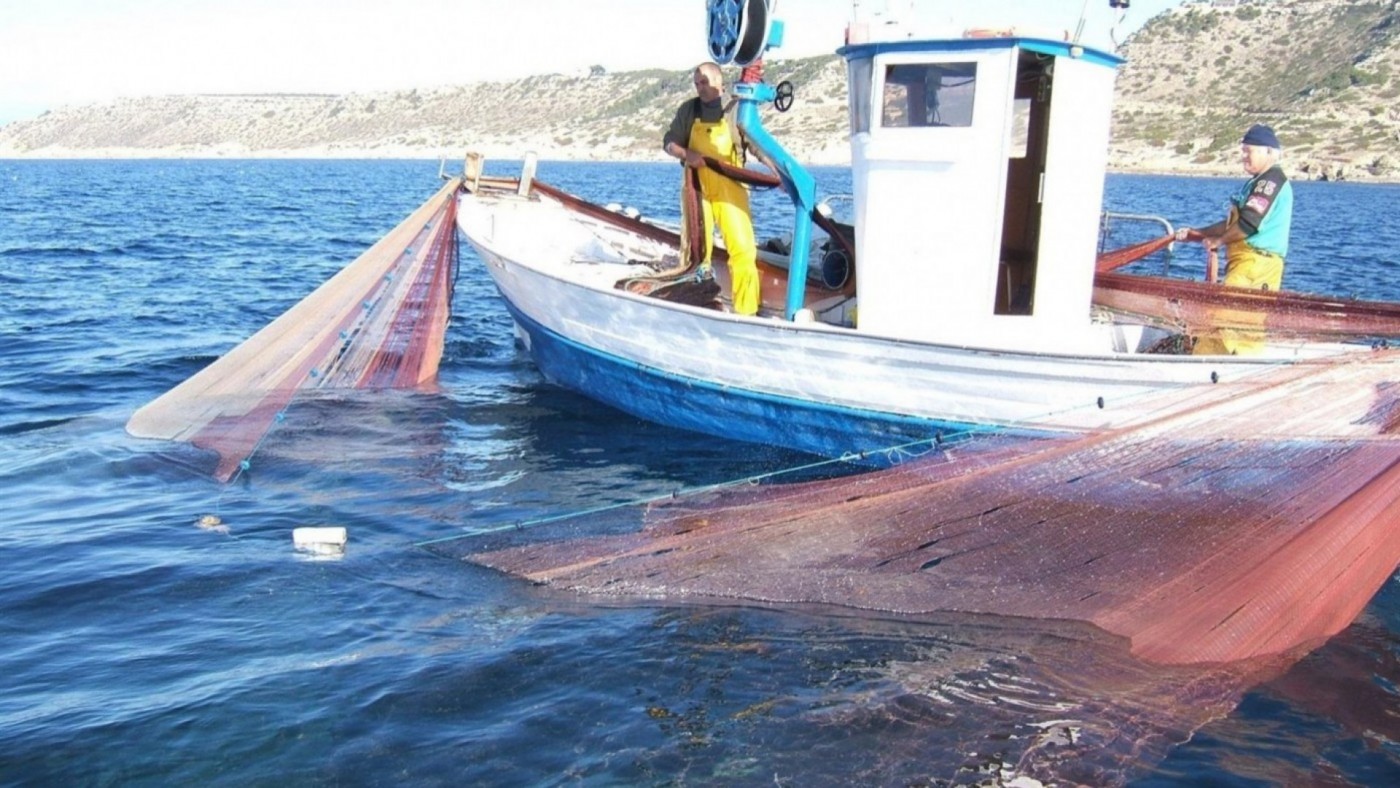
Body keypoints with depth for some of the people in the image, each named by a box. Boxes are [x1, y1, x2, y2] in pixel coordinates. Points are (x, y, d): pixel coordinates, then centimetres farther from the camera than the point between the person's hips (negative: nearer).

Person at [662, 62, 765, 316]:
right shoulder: (688, 110, 6)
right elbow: (668, 142, 9)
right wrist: (686, 154, -13)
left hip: (729, 189, -2)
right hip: (697, 187, 2)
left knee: (743, 247, -9)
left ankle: (747, 312, -4)